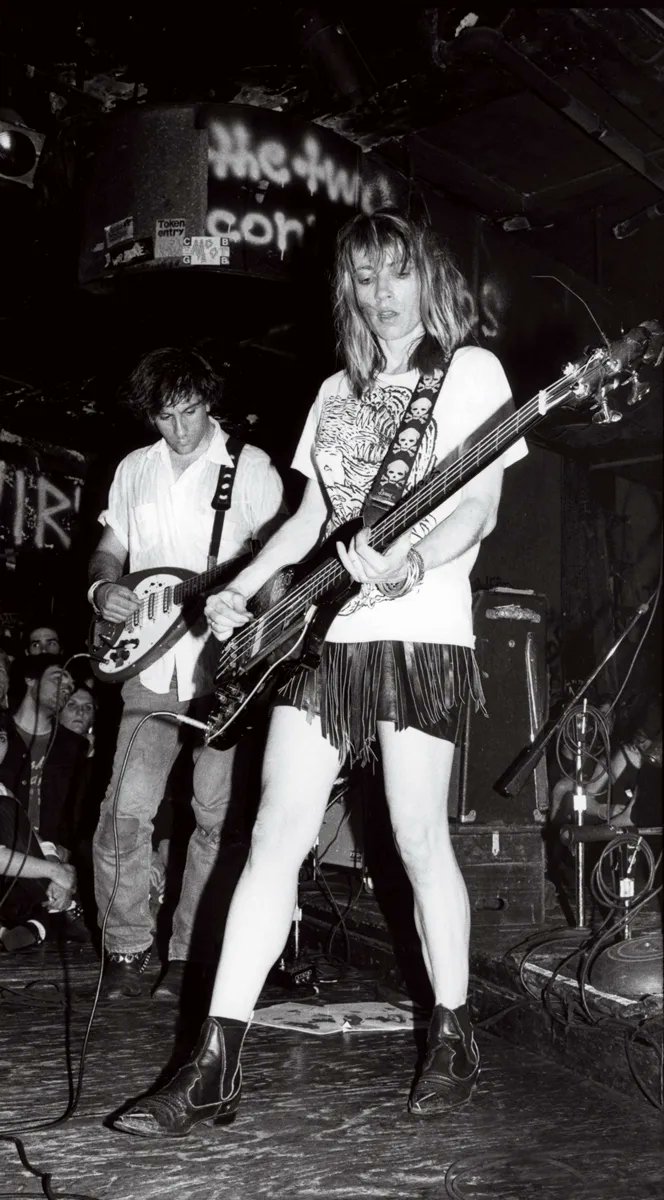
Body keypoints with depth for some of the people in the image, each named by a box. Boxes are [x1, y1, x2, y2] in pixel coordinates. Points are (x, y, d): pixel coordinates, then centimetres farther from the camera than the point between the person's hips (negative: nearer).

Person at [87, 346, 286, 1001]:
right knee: (125, 810, -7)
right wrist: (102, 587, -2)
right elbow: (109, 550, 20)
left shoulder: (250, 467, 0)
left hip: (227, 667, -3)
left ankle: (189, 954, 12)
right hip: (153, 666, 3)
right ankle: (126, 947, 10)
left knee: (217, 814, -2)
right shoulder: (134, 470, 13)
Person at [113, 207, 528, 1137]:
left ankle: (454, 1040, 19)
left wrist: (408, 567, -25)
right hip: (324, 632, 5)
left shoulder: (469, 370, 4)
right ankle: (214, 1069, 1)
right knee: (275, 838, -1)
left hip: (419, 630, -5)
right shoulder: (339, 391, 21)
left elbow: (481, 507, -7)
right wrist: (238, 592, 10)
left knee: (420, 840, -1)